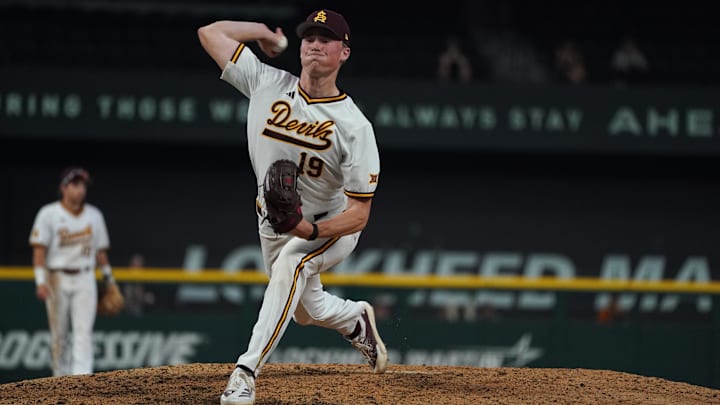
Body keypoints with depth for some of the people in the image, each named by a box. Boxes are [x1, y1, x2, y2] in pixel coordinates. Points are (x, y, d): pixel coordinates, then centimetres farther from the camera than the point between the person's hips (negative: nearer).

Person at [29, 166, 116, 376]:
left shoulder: (94, 215, 8)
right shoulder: (48, 214, -3)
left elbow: (100, 250, 15)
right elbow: (39, 249, -7)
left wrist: (109, 279, 13)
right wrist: (41, 281, -16)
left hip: (85, 280, 2)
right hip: (57, 279, -2)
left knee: (83, 332, -12)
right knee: (59, 335, 4)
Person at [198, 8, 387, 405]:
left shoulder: (355, 127, -26)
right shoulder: (267, 84, -16)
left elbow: (359, 215, -26)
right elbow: (210, 32, -12)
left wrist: (310, 230, -43)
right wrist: (268, 32, -4)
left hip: (331, 227, -5)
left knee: (290, 263, -36)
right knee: (306, 310, 18)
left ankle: (246, 372, -40)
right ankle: (357, 320, 54)